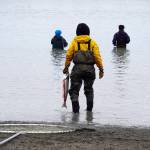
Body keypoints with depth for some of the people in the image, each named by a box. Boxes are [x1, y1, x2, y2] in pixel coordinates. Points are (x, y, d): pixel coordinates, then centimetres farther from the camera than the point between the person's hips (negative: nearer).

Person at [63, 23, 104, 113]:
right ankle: (89, 108, 16)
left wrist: (66, 67, 11)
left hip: (77, 69, -1)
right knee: (89, 89, 19)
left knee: (74, 90, 3)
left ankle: (75, 106, -17)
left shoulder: (74, 42, 4)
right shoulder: (92, 42, 4)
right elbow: (97, 56, -3)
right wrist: (101, 69, 1)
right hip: (90, 69, 1)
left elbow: (69, 55, 1)